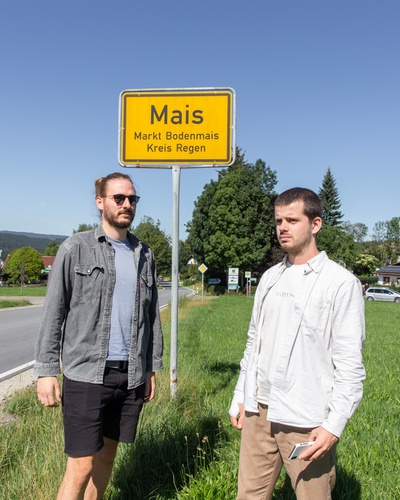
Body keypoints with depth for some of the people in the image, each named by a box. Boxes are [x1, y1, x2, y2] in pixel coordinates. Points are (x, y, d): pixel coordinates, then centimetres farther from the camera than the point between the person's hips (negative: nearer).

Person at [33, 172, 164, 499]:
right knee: (82, 465, -1)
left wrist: (153, 368, 12)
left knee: (108, 455, 15)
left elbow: (151, 316, 13)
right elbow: (53, 313, -3)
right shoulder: (75, 248, -2)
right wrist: (46, 370, -8)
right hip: (86, 373, -4)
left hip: (131, 374, 4)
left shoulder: (145, 255, 10)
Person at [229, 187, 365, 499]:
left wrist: (334, 425, -15)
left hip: (307, 421, -5)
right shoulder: (270, 277, 11)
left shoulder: (341, 283, -8)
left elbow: (350, 364, -11)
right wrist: (240, 397, 14)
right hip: (259, 412, 6)